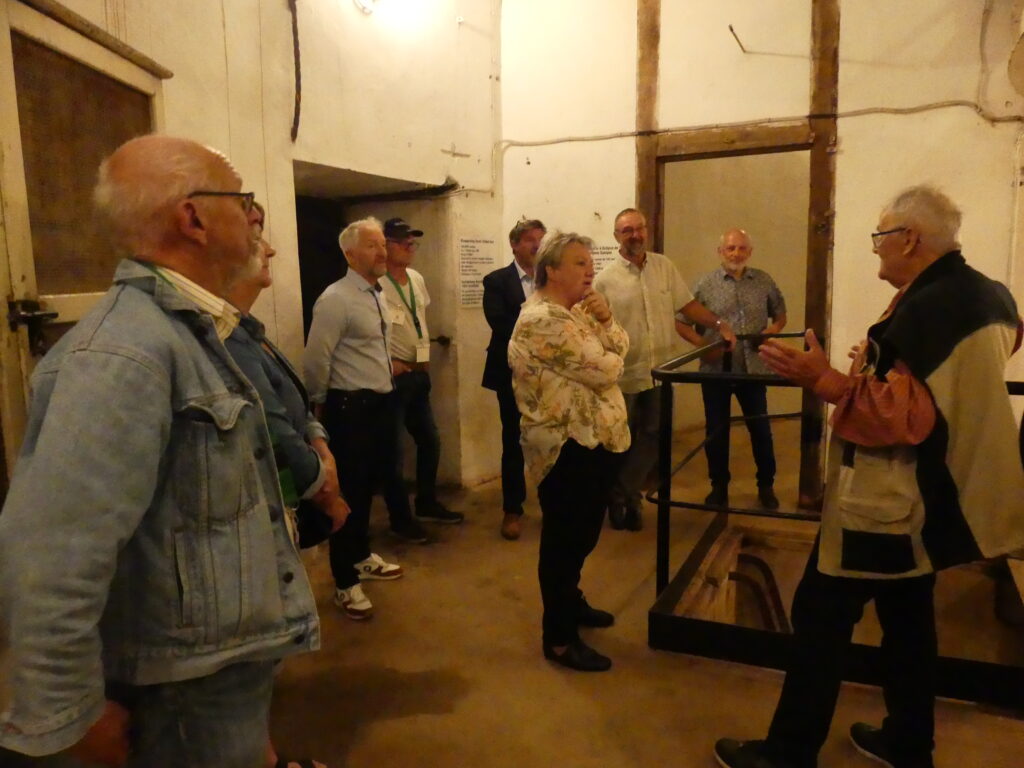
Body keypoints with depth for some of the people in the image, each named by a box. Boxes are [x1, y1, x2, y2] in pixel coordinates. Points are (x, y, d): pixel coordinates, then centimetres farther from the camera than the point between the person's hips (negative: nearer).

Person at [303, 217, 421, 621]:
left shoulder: (377, 296, 11)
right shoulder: (336, 299, -17)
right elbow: (315, 360, -18)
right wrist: (322, 407, -6)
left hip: (382, 403, 9)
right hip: (352, 407, -9)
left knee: (372, 482, 20)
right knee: (350, 492, 0)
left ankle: (362, 557, 40)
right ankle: (345, 584, 15)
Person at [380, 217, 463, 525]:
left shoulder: (417, 279, 10)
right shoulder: (376, 282, -17)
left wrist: (424, 355, 14)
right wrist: (388, 363, -17)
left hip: (419, 372, 8)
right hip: (393, 375, -8)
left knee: (430, 439, 16)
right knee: (393, 446, 2)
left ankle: (427, 503, 34)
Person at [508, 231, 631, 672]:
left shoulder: (578, 310, 13)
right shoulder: (542, 320, -21)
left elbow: (621, 349, 11)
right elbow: (605, 370, -24)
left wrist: (605, 319, -8)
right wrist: (607, 357, -1)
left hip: (593, 440, 10)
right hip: (568, 448, -10)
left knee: (582, 534, 22)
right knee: (564, 540, 2)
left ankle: (570, 602, 42)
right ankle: (559, 638, 16)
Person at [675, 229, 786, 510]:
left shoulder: (764, 281, 4)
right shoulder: (706, 284, -3)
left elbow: (780, 314, 14)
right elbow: (681, 323, -2)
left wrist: (774, 329, -7)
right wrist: (702, 344, -15)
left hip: (753, 369, 2)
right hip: (715, 370, -1)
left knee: (761, 429, 9)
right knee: (716, 430, 9)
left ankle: (766, 486, 28)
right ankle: (719, 486, 26)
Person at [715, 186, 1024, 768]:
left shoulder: (926, 308, -23)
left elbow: (901, 417, -29)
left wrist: (824, 379, -28)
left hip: (888, 498, -10)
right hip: (937, 495, 10)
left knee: (821, 617, 0)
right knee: (909, 616, 20)